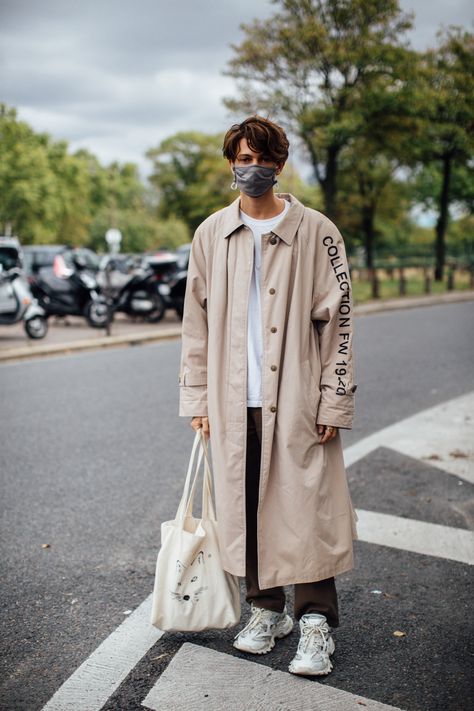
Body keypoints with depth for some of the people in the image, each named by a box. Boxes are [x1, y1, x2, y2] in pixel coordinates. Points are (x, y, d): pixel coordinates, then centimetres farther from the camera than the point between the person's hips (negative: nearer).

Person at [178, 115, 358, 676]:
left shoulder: (316, 232, 0)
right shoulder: (211, 235, 9)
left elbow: (338, 321, -2)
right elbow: (196, 322, 11)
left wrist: (334, 403, -6)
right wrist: (197, 398, 7)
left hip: (297, 400, -3)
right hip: (233, 402, 3)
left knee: (306, 509, -1)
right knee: (245, 507, 9)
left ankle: (315, 622, 13)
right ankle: (265, 608, 26)